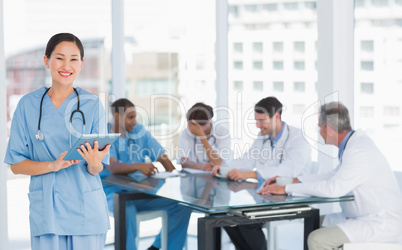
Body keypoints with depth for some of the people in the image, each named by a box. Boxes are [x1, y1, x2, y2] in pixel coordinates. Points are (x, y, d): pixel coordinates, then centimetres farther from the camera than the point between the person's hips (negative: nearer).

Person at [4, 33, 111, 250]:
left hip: (87, 209, 0)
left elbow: (96, 170, 2)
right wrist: (53, 165, -16)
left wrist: (94, 162, -22)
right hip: (46, 208, 0)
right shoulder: (28, 105, 1)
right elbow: (16, 164, 1)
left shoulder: (92, 105, 1)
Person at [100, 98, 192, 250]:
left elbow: (161, 156, 6)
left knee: (182, 205, -10)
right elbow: (112, 167, -25)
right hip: (114, 193, -6)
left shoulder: (139, 131, 8)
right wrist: (137, 166, -44)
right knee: (128, 211, -40)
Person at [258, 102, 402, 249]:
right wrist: (293, 180, 11)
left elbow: (333, 188, -31)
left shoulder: (359, 152, -23)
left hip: (380, 225, -10)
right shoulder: (355, 142, 8)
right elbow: (334, 176, 19)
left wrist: (286, 189, -23)